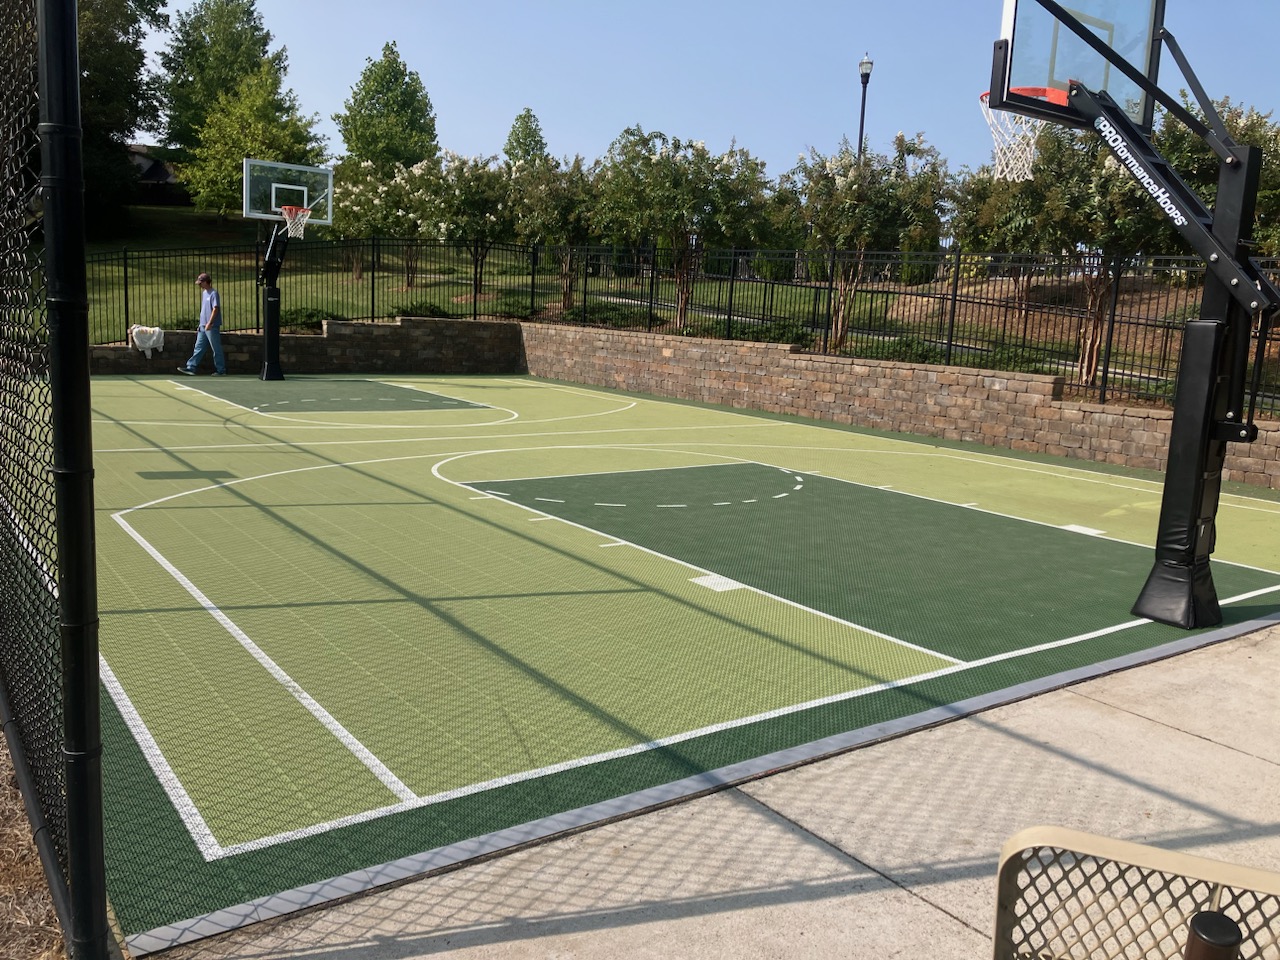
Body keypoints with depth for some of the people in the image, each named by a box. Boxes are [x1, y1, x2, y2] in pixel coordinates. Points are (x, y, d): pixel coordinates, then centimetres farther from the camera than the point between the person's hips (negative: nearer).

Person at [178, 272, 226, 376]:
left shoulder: (213, 293, -12)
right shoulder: (204, 293, 16)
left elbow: (216, 309, -19)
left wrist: (209, 323, -22)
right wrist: (201, 324, 20)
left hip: (212, 327, -9)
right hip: (203, 326, 9)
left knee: (216, 349, -2)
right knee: (199, 348, 8)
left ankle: (221, 370, 5)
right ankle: (191, 368, 9)